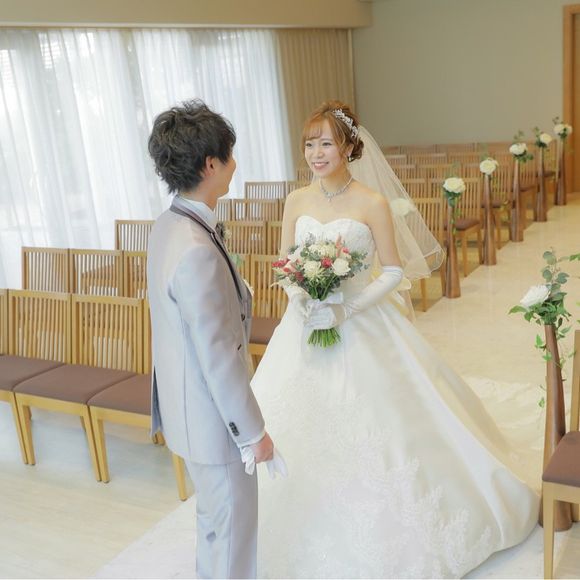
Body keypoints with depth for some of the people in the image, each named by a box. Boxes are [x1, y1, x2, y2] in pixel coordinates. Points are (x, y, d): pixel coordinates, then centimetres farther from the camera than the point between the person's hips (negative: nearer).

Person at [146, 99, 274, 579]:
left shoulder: (170, 225, 0)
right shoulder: (197, 251, -31)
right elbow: (219, 356, -26)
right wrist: (253, 429, -17)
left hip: (189, 403, 9)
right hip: (213, 413, -9)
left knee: (214, 513, 28)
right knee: (233, 523, 12)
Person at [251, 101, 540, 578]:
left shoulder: (373, 203, -10)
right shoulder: (297, 201, 2)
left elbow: (394, 272, -8)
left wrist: (345, 309, -18)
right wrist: (299, 298, -11)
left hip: (361, 326, -4)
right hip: (307, 325, 4)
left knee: (371, 428, 4)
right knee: (302, 429, 10)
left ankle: (377, 533, 29)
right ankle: (308, 533, 33)